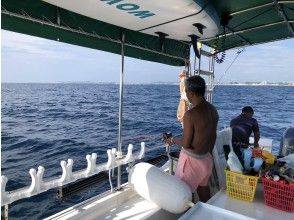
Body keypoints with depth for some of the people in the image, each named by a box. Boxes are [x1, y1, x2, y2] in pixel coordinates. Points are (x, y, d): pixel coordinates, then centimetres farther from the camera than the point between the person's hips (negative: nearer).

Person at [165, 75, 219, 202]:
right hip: (206, 158, 8)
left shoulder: (190, 114, -25)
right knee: (203, 187, 25)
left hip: (191, 159, -8)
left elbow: (186, 144, -21)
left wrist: (173, 140, -2)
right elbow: (213, 136, 9)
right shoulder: (213, 110, 0)